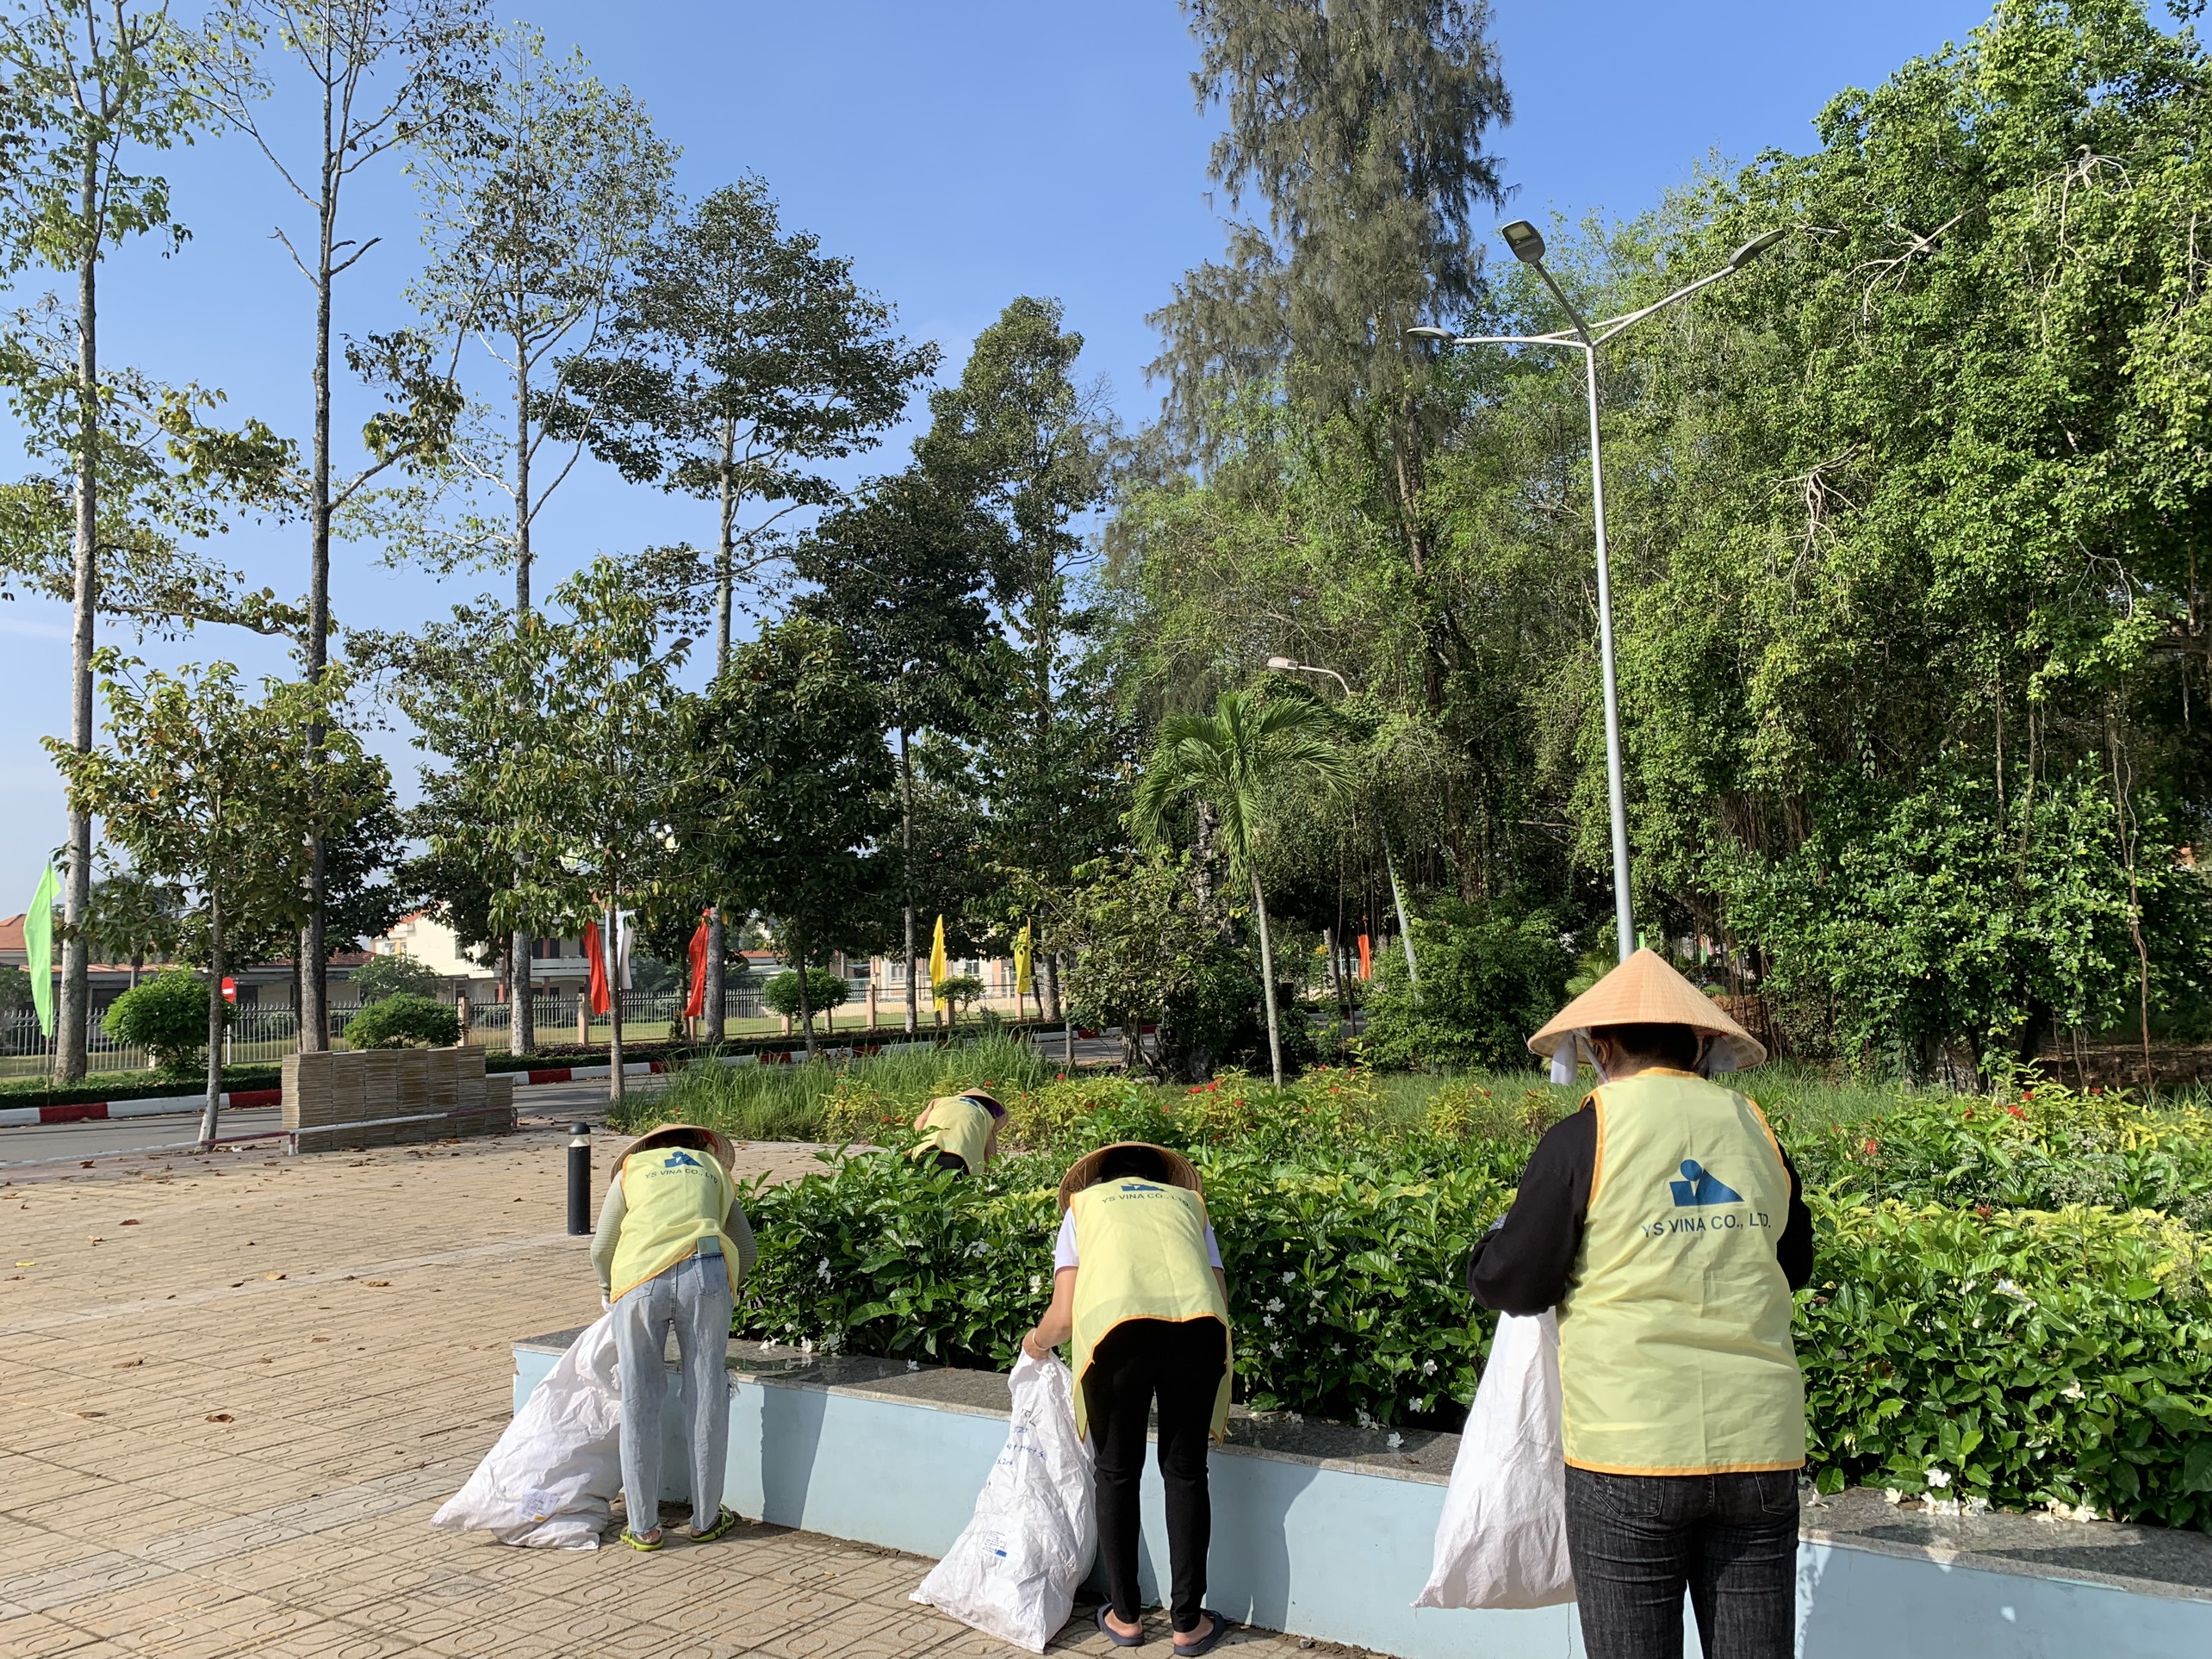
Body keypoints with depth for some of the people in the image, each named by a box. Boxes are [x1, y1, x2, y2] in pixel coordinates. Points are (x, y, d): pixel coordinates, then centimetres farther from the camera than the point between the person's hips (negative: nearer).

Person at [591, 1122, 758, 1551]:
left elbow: (601, 1249, 26)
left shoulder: (632, 1168, 26)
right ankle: (706, 1519, 19)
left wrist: (609, 1290, 45)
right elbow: (745, 1249, 26)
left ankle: (643, 1526, 15)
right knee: (708, 1400, 10)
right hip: (705, 1271, 1)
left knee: (640, 1403, 9)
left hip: (639, 1278, 0)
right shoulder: (714, 1168, 29)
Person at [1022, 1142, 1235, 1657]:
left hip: (1116, 1327, -1)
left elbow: (1062, 1317, 18)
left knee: (1118, 1474, 19)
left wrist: (1037, 1342, 39)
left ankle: (1125, 1616, 30)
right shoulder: (1188, 1200, 33)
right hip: (1198, 1325, 2)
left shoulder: (1082, 1203, 28)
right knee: (1185, 1473, 19)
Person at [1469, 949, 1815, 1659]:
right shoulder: (1754, 1130, 5)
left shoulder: (1583, 1137, -8)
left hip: (1629, 1450, -4)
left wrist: (1497, 1240, 17)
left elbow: (1511, 1284, -3)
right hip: (1761, 1446, 4)